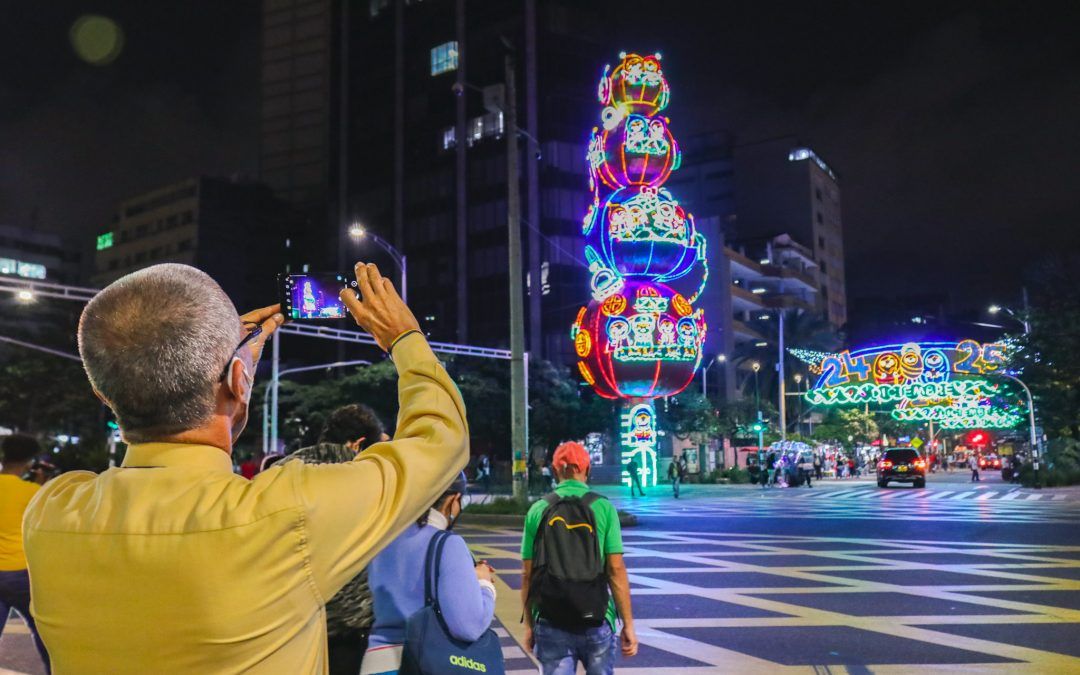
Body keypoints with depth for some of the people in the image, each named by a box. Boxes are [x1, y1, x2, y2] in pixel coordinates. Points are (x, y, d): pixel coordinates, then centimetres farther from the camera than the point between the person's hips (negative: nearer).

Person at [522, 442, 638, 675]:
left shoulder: (538, 510, 0)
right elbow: (616, 570, -7)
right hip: (597, 621, 0)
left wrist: (529, 624, 10)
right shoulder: (603, 507, -3)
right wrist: (628, 624, -1)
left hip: (550, 623, 0)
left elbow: (528, 574, 1)